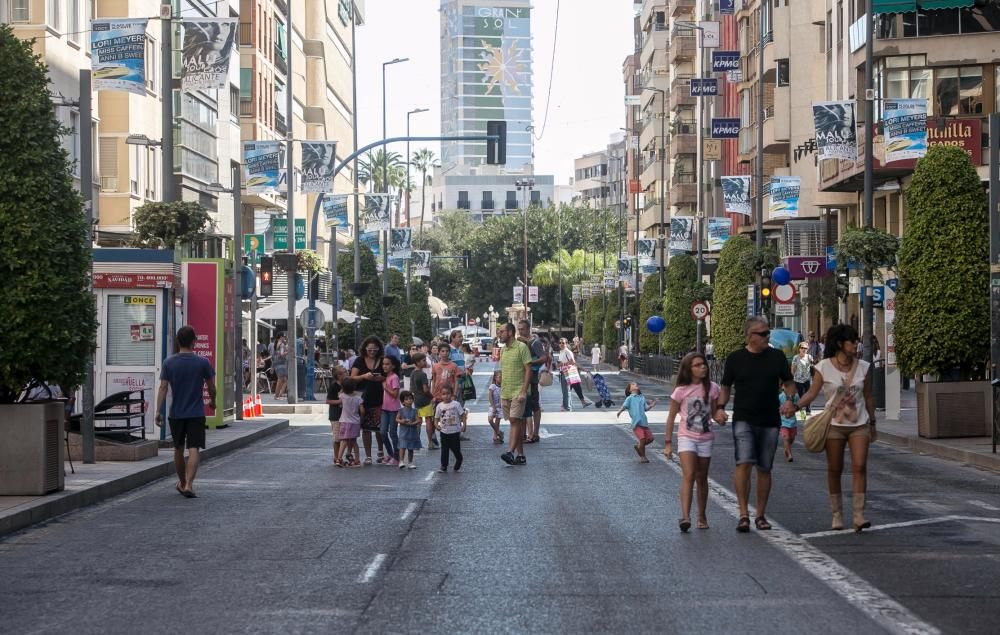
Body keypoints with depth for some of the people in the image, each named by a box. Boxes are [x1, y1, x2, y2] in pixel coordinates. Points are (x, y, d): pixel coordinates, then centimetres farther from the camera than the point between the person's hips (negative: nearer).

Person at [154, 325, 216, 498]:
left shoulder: (169, 362, -3)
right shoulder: (202, 362, -7)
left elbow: (163, 387, -7)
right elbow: (211, 386, 2)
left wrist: (158, 411, -6)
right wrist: (212, 402, 21)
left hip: (176, 414, 3)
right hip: (196, 413, -3)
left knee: (178, 449, 17)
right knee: (194, 450, -6)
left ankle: (182, 483, 32)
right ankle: (188, 485, -20)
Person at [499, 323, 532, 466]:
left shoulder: (521, 347, -7)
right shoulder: (504, 349, 16)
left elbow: (528, 369, -11)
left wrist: (524, 391, -18)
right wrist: (501, 394, 19)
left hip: (518, 392, -8)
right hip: (505, 393, 8)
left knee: (515, 421, -15)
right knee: (515, 423, 8)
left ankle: (511, 452, -22)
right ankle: (520, 455, 9)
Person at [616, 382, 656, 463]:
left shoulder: (642, 397, 21)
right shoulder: (630, 398, 5)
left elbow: (646, 408, 18)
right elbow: (624, 406, -9)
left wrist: (651, 405, 2)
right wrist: (619, 412, -27)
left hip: (644, 422, 6)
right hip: (636, 422, -6)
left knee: (650, 439, 4)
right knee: (642, 439, -14)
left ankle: (638, 446, 29)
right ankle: (642, 457, 3)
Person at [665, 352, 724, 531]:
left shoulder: (712, 388, 2)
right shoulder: (681, 391, -6)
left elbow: (714, 412, 12)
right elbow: (671, 417, 1)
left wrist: (720, 417, -13)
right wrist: (668, 443, 1)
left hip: (705, 438, 3)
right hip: (686, 437, -3)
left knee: (702, 479, 12)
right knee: (688, 475, -18)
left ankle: (702, 517, 24)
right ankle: (685, 517, -26)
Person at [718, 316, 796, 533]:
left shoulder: (777, 356, 7)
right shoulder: (735, 358, 2)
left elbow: (788, 383, 13)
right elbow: (726, 387, 9)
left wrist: (790, 402, -6)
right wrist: (720, 407, -7)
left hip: (770, 421, 2)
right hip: (744, 420, -2)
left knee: (764, 469, 7)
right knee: (744, 464, -16)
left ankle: (760, 515, 17)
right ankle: (743, 514, -13)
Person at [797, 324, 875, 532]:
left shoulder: (863, 367, 4)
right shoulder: (824, 368, -5)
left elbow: (868, 397, 11)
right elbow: (812, 393, -6)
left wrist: (872, 422, 14)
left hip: (859, 424, 2)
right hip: (834, 425, -2)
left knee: (860, 467, -10)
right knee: (834, 470, 5)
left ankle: (858, 515, -11)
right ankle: (837, 515, 17)